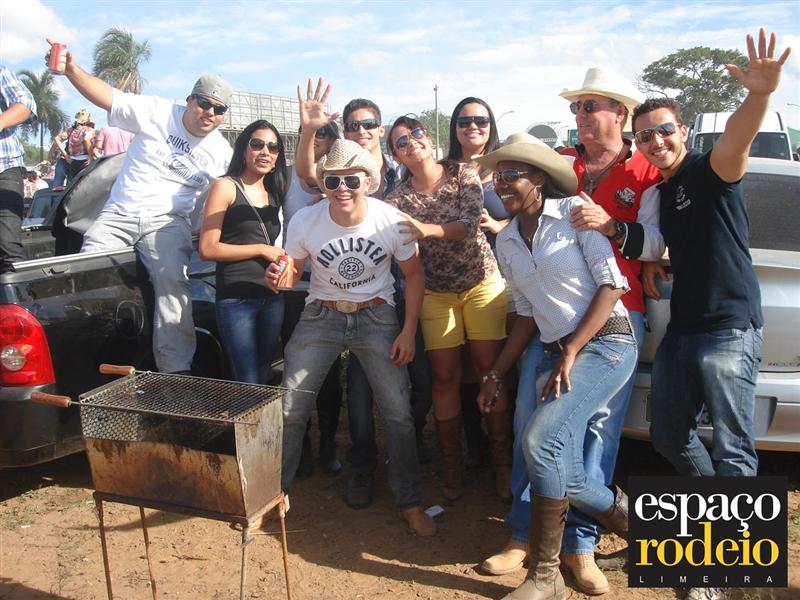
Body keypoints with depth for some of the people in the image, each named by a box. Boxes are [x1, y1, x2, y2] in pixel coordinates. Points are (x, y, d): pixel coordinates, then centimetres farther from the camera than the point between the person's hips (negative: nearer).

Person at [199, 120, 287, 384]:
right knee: (249, 385, -6)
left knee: (264, 377, 14)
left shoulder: (274, 192, 13)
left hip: (272, 296, 6)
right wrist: (260, 249, -10)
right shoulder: (226, 187, -4)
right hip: (236, 298, -6)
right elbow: (207, 249, -9)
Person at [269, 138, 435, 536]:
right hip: (321, 315, 1)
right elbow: (293, 269, 2)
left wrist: (408, 331, -7)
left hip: (376, 315, -1)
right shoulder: (305, 222, -13)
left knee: (399, 412, -6)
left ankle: (410, 503, 15)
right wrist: (278, 277, -23)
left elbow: (414, 274, -1)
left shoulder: (392, 221, -14)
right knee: (288, 409, -2)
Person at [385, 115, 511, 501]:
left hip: (482, 283, -1)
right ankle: (451, 464, 17)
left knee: (489, 371, -1)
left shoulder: (463, 174, -3)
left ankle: (502, 460, 13)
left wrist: (428, 229, -34)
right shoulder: (398, 198, 0)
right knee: (445, 378, 2)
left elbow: (471, 223, -18)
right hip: (435, 293, 1)